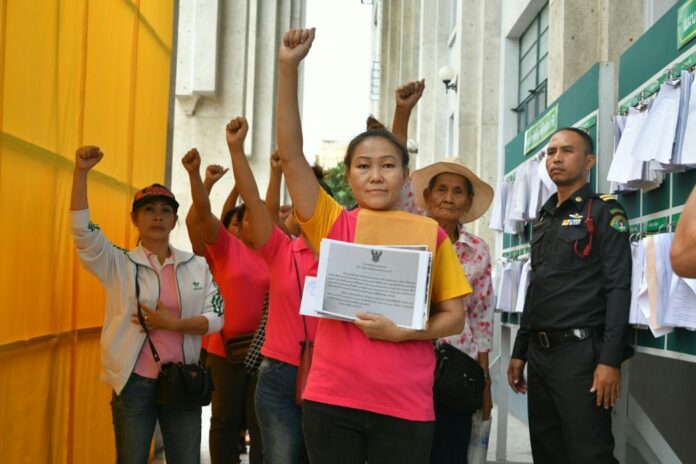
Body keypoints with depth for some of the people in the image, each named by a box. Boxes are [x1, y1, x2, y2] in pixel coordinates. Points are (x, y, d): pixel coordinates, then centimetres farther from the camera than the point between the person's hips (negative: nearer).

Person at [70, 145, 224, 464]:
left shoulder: (197, 265, 5)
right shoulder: (119, 264, -1)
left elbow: (216, 316, -1)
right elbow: (81, 230, -16)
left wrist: (173, 324, -16)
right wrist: (81, 172, -24)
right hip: (134, 384, -2)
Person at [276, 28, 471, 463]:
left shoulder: (430, 233, 2)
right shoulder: (333, 224, 2)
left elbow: (454, 316, 4)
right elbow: (291, 153, -7)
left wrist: (401, 332, -14)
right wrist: (288, 68, -14)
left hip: (406, 406, 0)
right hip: (331, 399, 0)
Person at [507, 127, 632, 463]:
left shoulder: (604, 212, -4)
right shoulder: (544, 219, 17)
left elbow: (618, 288, -12)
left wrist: (610, 359, -20)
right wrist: (519, 352, 18)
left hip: (580, 350, -7)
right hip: (539, 352, 7)